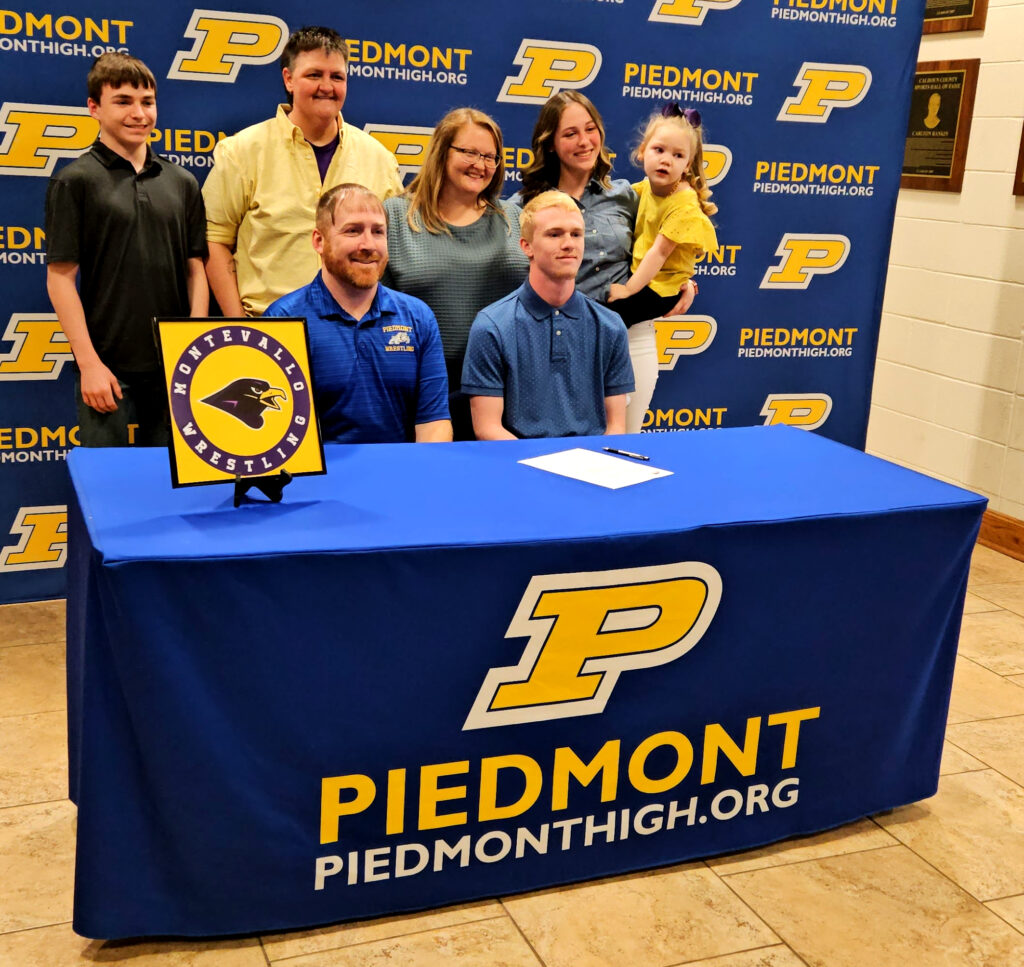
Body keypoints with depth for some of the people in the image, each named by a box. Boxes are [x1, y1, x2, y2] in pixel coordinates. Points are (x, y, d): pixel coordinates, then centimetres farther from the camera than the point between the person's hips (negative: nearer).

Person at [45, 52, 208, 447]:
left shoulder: (181, 183, 9)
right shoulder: (74, 182, -3)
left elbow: (195, 268, 9)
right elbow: (60, 277, -6)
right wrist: (89, 363, -12)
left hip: (175, 363, 4)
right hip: (109, 366, -4)